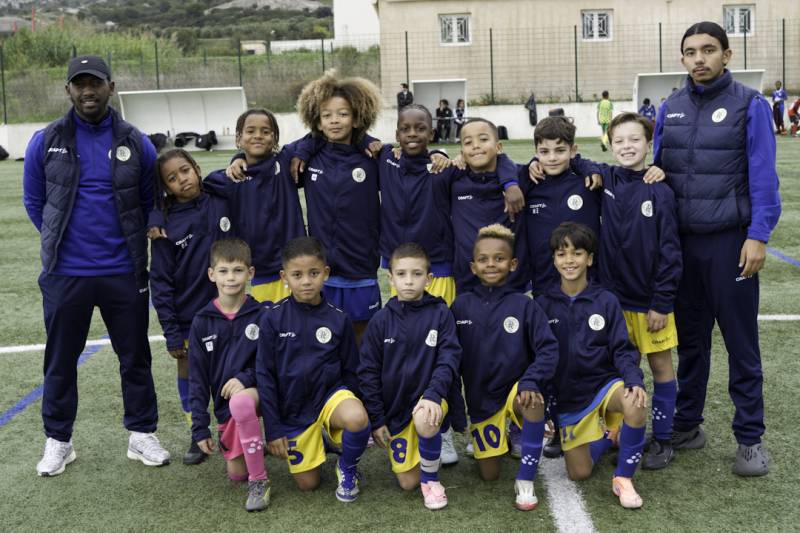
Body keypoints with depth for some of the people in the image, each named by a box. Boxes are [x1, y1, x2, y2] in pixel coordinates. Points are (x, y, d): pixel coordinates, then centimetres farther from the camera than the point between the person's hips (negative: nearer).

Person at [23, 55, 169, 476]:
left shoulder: (136, 143, -1)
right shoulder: (45, 142, -1)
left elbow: (150, 202, 11)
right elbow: (33, 200, 10)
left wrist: (129, 241, 7)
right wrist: (59, 241, 9)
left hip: (124, 273, 0)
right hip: (65, 274, 0)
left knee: (135, 356, 9)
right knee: (61, 360, 10)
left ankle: (142, 434, 24)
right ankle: (58, 441, 26)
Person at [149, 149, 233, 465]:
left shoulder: (221, 203, -4)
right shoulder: (166, 224, -8)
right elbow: (161, 281, -6)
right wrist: (171, 333, -8)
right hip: (189, 317, -1)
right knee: (189, 375, 10)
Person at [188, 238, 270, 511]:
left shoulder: (261, 315, -8)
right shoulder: (202, 322, -2)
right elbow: (197, 378, 1)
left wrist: (246, 378, -22)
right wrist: (200, 427, -2)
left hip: (255, 390, -4)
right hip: (225, 404, 4)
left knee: (240, 403, -39)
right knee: (236, 473, 4)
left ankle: (259, 480, -22)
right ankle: (256, 444, 38)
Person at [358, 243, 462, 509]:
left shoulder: (441, 314, -7)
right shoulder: (381, 320, -4)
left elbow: (449, 359, -12)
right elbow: (368, 371, -1)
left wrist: (433, 394, -29)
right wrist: (377, 419, -4)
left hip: (428, 398, -2)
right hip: (395, 407, 2)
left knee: (425, 421, -37)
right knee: (408, 483, 1)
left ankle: (431, 478, -9)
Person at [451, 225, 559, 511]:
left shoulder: (524, 305, -10)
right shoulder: (462, 306, -4)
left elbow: (549, 349, -16)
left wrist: (530, 381, -32)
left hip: (516, 389, -2)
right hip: (480, 399, 2)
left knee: (534, 401, -38)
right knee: (489, 476, 3)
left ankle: (525, 481, -20)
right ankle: (499, 438, 38)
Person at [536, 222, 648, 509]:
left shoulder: (606, 301, -5)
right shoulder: (543, 304, -3)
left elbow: (622, 350, -6)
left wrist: (634, 381, -23)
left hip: (605, 383, -1)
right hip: (568, 396, 1)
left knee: (634, 404, -36)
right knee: (579, 473, -1)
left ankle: (623, 478, -13)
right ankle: (607, 434, 32)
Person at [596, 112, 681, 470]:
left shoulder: (659, 192, -12)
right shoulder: (604, 180, -2)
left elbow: (669, 251, -11)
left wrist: (662, 302, -12)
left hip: (650, 299, -3)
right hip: (616, 296, 3)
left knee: (661, 365, 7)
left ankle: (663, 440, 19)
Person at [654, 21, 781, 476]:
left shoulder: (749, 105, -4)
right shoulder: (670, 109, 8)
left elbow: (763, 177, -7)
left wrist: (758, 235, -14)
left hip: (730, 241, -4)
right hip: (681, 240, 4)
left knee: (741, 341, 3)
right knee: (690, 338, 14)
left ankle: (750, 438, 13)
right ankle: (687, 425, 26)